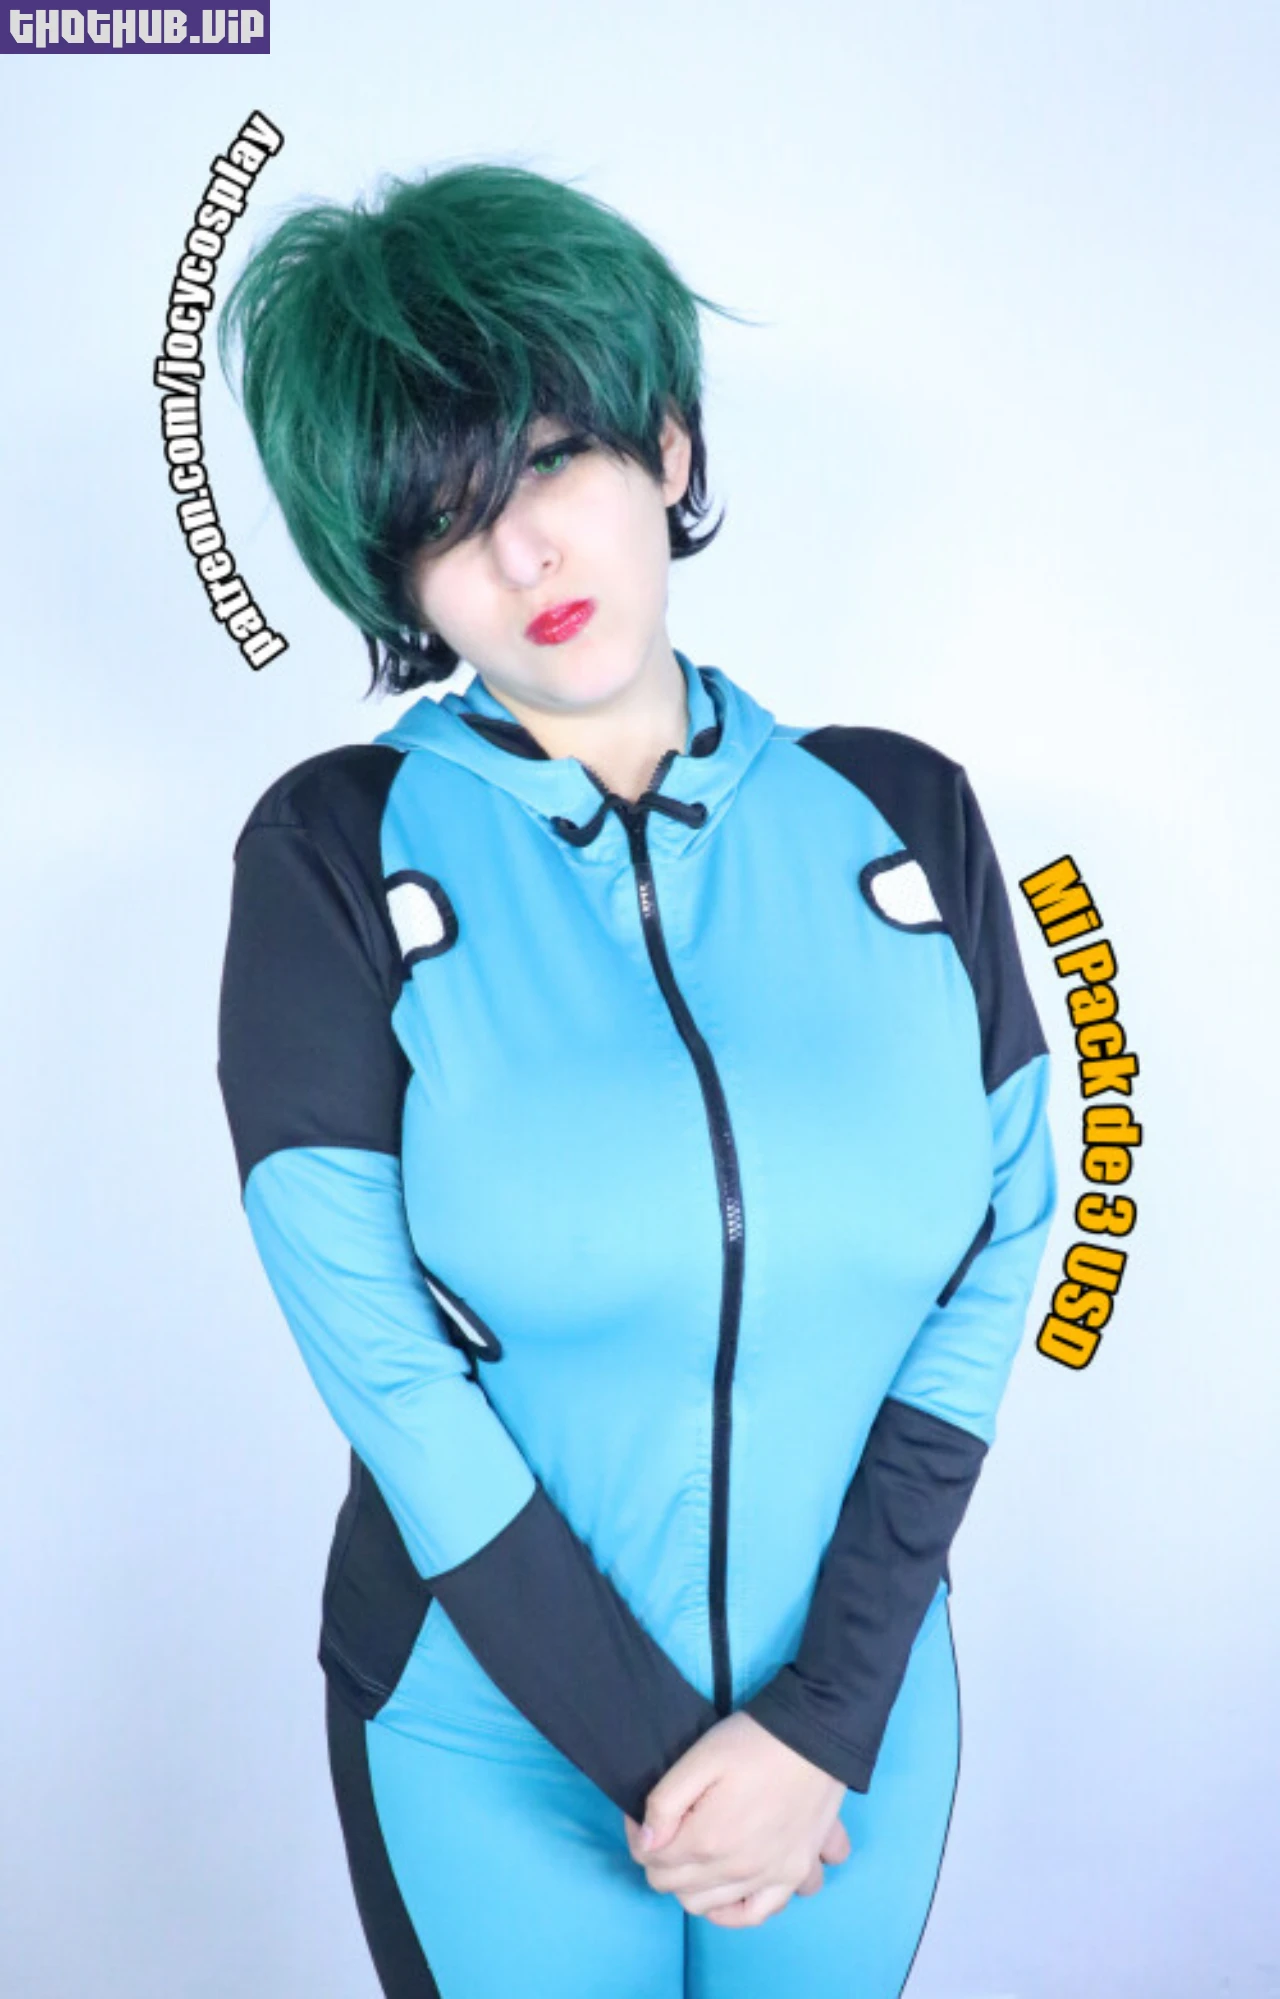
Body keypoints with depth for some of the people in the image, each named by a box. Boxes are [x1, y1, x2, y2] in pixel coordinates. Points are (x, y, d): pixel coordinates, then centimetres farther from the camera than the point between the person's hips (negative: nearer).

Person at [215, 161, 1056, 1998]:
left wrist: (826, 1718, -12)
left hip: (857, 1700, 3)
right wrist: (658, 1753, -13)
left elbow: (995, 1271, -6)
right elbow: (388, 1378, -15)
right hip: (497, 1734, -2)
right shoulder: (338, 857, -12)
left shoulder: (904, 820, -5)